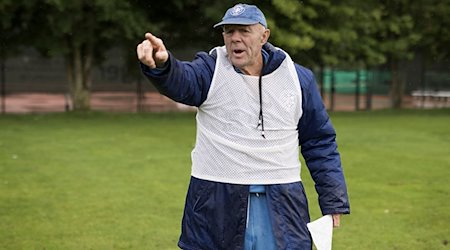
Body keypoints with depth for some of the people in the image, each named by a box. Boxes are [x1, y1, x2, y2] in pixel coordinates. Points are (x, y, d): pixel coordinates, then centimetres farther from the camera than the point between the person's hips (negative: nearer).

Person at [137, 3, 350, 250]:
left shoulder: (298, 78, 5)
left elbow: (320, 143, 10)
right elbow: (180, 81, -26)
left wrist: (333, 201, 6)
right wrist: (161, 64, -49)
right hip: (216, 204, -1)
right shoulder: (211, 70, -2)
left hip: (281, 206, 1)